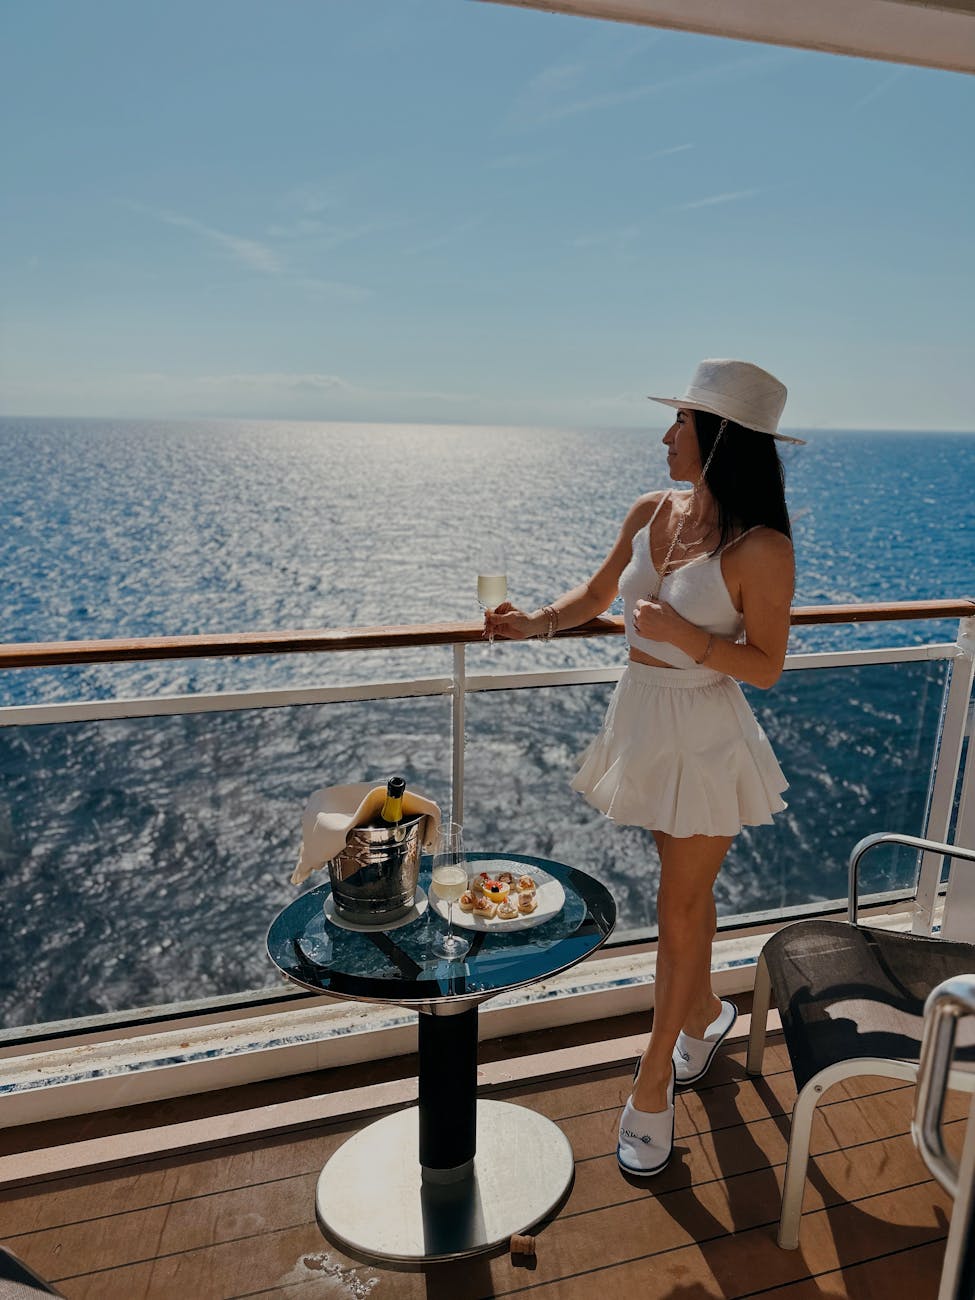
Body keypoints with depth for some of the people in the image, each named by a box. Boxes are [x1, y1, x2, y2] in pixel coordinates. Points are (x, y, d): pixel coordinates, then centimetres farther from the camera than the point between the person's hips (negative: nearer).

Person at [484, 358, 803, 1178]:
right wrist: (534, 624, -7)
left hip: (706, 737, -5)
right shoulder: (651, 514, -2)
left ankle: (654, 1083, 28)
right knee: (687, 891, 23)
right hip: (644, 716, 6)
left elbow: (766, 667, -13)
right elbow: (595, 598, 10)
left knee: (681, 910, 8)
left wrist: (684, 634, -26)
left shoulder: (761, 549, -19)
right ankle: (706, 1014, 48)